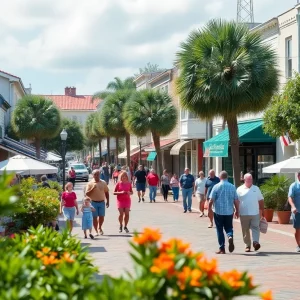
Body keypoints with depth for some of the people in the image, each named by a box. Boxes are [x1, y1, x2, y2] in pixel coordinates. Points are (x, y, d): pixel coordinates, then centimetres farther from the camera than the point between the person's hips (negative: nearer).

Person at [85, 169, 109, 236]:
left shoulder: (103, 183, 5)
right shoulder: (90, 183, -3)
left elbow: (106, 192, 11)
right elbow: (87, 194, -7)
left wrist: (107, 201, 8)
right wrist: (92, 188, -20)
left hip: (102, 202, 2)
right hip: (94, 202, -2)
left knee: (101, 216, 5)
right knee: (95, 217, 2)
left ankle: (100, 228, 31)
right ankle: (96, 231, 13)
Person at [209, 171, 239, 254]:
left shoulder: (216, 187, -7)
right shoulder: (232, 187, -1)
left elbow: (211, 200, -9)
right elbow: (236, 201, 2)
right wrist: (237, 211, 14)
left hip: (218, 212, -2)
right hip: (229, 212, 2)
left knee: (220, 230, 7)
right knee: (229, 227, 16)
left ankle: (222, 249, 8)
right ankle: (230, 237, -16)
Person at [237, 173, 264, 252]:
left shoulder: (256, 189, 12)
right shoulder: (240, 189, 5)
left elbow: (261, 201, 15)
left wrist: (262, 211, 12)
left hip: (255, 213, 1)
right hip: (244, 214, -1)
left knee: (255, 228, -12)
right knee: (245, 230, 3)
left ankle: (256, 242, -19)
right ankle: (247, 245, 10)